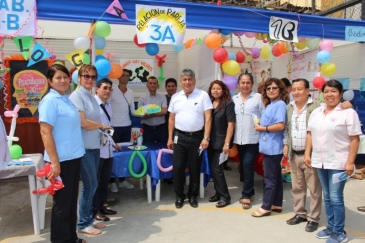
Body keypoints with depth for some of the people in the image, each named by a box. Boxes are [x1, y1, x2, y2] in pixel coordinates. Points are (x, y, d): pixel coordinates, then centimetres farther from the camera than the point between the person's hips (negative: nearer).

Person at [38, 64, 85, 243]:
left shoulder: (66, 99, 10)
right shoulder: (50, 100, -14)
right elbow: (45, 132, -20)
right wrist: (54, 161, -23)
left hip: (73, 157, 9)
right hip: (61, 160, -8)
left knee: (72, 200, 17)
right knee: (62, 202, 4)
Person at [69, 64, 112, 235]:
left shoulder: (92, 97, 13)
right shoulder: (76, 96, -10)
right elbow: (83, 122, -18)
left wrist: (103, 131, -1)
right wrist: (102, 125, -5)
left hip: (94, 145, 8)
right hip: (84, 147, -8)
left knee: (91, 184, 15)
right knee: (90, 185, -2)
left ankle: (89, 218, 29)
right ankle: (83, 223, 14)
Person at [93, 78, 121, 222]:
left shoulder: (108, 106, 14)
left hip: (108, 148, 8)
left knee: (105, 180, 18)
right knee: (95, 181, 5)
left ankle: (101, 206, 33)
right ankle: (95, 210, 19)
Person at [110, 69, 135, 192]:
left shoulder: (131, 92, 9)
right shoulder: (112, 90, -6)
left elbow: (132, 110, 10)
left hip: (127, 126, 5)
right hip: (114, 126, -5)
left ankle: (122, 180, 21)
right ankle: (112, 182, 12)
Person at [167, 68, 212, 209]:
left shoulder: (203, 95, -4)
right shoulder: (175, 97, 7)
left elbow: (208, 118, -6)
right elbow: (171, 119, 10)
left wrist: (206, 137, -12)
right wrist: (170, 138, 7)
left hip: (197, 137, -2)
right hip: (180, 136, 2)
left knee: (195, 168, 9)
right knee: (178, 167, 5)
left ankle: (192, 196, 26)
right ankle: (179, 196, 22)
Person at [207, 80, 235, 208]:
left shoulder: (228, 104, -7)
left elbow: (231, 124, -12)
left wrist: (227, 143, -17)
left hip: (221, 142, -6)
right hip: (211, 141, 6)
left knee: (217, 168, -6)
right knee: (212, 168, 10)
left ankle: (225, 196, 8)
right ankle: (218, 193, 25)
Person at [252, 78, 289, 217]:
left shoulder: (280, 104, -13)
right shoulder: (270, 105, 15)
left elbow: (280, 126, -22)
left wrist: (262, 128, -13)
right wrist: (260, 124, 2)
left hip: (273, 147, -10)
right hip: (269, 146, 10)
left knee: (270, 178, 0)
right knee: (276, 176, 15)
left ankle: (266, 207, 10)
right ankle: (277, 204, 26)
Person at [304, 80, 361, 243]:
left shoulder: (348, 113, -8)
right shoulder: (316, 112, 10)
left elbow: (355, 139, -10)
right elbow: (310, 134, 14)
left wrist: (350, 162, -15)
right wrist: (307, 153, 7)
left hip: (338, 163, -6)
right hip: (320, 161, 6)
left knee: (336, 198, -3)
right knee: (327, 197, 15)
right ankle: (331, 227, 28)